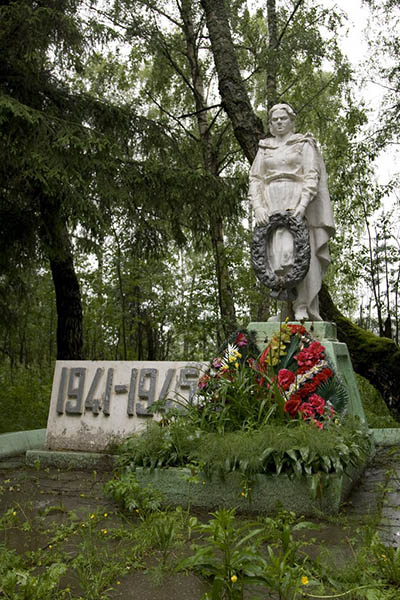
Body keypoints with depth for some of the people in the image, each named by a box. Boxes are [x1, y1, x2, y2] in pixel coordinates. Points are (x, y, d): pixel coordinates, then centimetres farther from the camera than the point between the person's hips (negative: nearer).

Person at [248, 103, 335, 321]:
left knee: (297, 251, -14)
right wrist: (258, 206, -5)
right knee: (275, 253, -7)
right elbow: (255, 179, 12)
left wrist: (302, 204, -16)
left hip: (296, 205, -3)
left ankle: (303, 306, -12)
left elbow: (312, 176, 0)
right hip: (270, 206, 3)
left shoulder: (304, 144, 12)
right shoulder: (264, 148, 21)